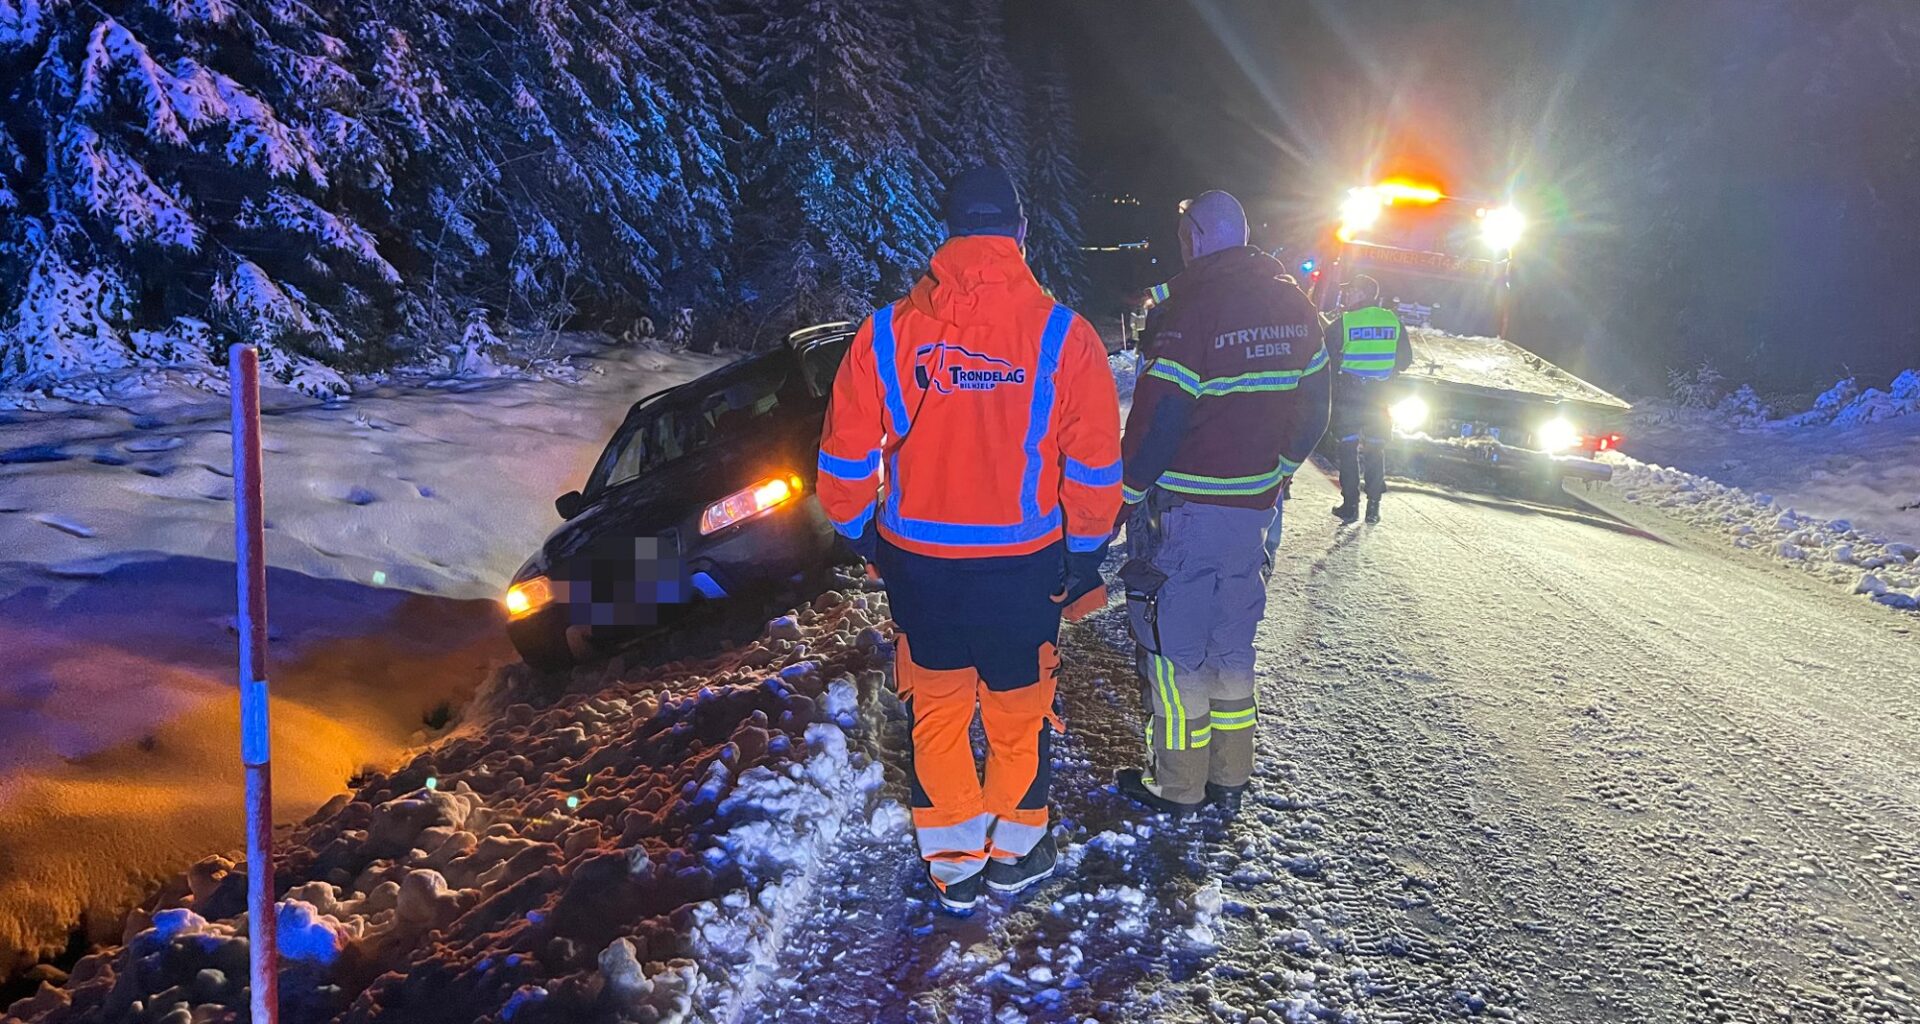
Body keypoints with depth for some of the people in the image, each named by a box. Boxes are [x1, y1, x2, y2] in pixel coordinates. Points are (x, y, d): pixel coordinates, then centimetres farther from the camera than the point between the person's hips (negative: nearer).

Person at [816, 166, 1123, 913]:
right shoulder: (1064, 336, -11)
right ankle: (1016, 849, 33)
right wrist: (1086, 552, 8)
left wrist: (859, 530, 14)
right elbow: (1095, 465, -6)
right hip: (1025, 563, -1)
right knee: (1019, 707, 18)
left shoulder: (888, 333, -8)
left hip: (916, 560, 1)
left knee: (937, 707, 17)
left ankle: (954, 864, 26)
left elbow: (846, 457, -3)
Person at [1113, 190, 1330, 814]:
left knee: (1175, 644, 4)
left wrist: (1129, 494, -6)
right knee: (1232, 640, 17)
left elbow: (1158, 417, -17)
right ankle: (1230, 773, 25)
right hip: (1254, 505, 7)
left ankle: (1178, 783, 11)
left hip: (1187, 505, -7)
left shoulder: (1194, 308, -16)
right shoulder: (1295, 307, 7)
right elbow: (1312, 411, 12)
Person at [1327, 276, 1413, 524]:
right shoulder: (1393, 321, 1)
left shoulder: (1342, 323, -10)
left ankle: (1350, 505, 5)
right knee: (1375, 449, 11)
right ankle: (1374, 506, 10)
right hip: (1379, 397, 3)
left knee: (1349, 448, 6)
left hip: (1348, 396, -3)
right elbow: (1405, 360, 7)